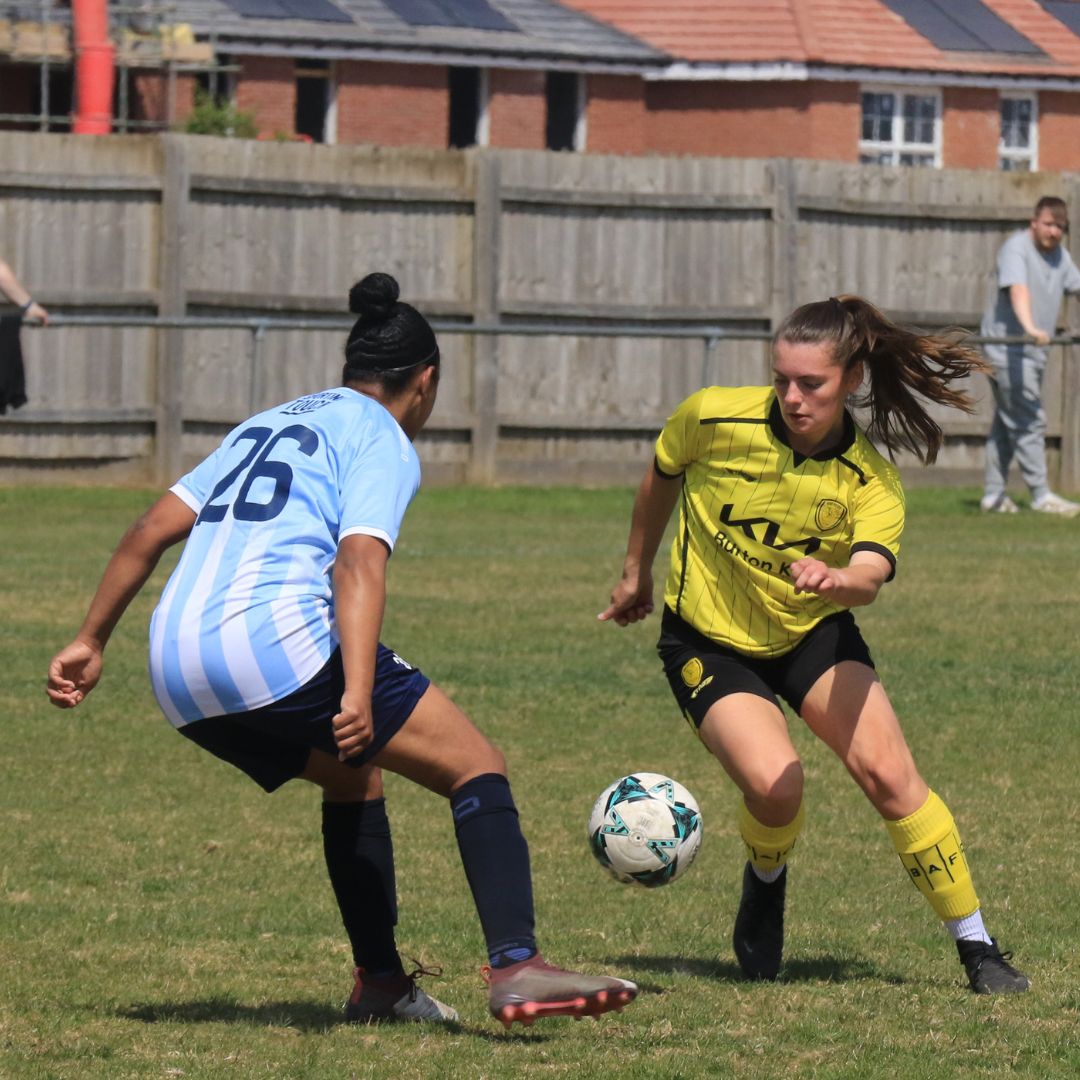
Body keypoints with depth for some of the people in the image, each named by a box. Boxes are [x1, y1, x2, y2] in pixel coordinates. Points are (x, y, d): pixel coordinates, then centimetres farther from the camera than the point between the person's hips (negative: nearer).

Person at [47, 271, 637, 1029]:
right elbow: (359, 563, -11)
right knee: (478, 768, -2)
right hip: (280, 642, -8)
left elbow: (154, 529, 22)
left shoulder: (267, 424, 28)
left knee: (354, 774, 30)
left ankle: (381, 984, 26)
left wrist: (91, 641, 26)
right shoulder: (384, 441, 6)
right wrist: (357, 695, -21)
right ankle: (516, 968, -18)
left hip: (178, 678, 8)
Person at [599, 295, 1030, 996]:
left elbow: (870, 578, -34)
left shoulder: (870, 479, -17)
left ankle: (977, 947, -2)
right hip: (710, 640, -1)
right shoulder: (714, 418, -18)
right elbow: (662, 477, 4)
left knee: (888, 773, -17)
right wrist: (637, 571, 16)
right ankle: (766, 884, 12)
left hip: (815, 632, 1)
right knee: (774, 785, -24)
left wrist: (837, 580, -58)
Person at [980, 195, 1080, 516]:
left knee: (1007, 423, 14)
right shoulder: (1016, 248, -16)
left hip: (1034, 350, 9)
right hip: (1007, 348, -9)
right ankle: (1041, 495, -12)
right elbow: (1018, 290, -32)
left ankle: (994, 495, 19)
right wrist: (1031, 328, -48)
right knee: (1030, 421, -12)